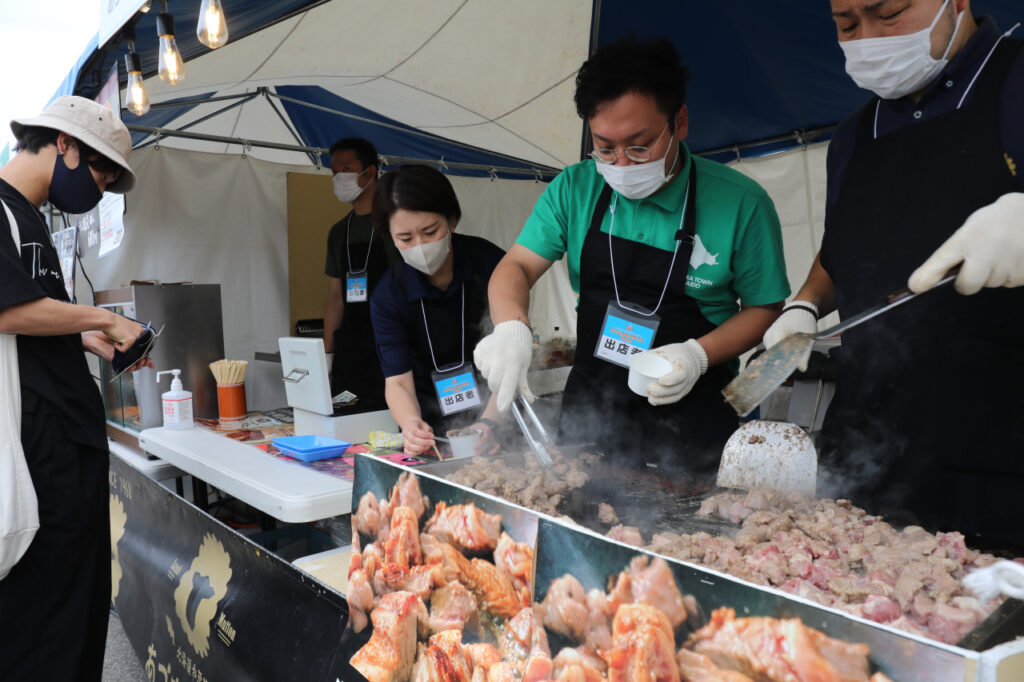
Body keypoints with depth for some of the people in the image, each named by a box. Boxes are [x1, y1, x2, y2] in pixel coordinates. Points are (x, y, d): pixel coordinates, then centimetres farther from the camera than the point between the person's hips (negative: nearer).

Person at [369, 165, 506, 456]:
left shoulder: (491, 264, -11)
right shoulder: (388, 296, -7)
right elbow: (397, 380, -9)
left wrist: (490, 422, -27)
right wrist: (411, 424, -32)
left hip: (497, 420, -1)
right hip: (432, 426, 2)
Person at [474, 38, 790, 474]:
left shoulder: (741, 204, -11)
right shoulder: (575, 189, -3)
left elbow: (765, 307, -3)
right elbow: (517, 266, -4)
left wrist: (698, 355, -19)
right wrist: (511, 328, -25)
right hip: (588, 411, 3)